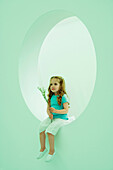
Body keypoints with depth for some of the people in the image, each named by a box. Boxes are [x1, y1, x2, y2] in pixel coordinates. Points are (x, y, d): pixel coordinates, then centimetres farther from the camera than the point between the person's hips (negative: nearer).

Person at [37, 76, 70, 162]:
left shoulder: (63, 97, -9)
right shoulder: (51, 97, 11)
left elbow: (66, 110, -14)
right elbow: (48, 108, 15)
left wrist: (56, 111, -27)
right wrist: (49, 114, -7)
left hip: (61, 118, -6)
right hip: (52, 117, 7)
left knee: (50, 130, -27)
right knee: (41, 126, -15)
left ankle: (52, 151, -10)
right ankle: (43, 148, 1)